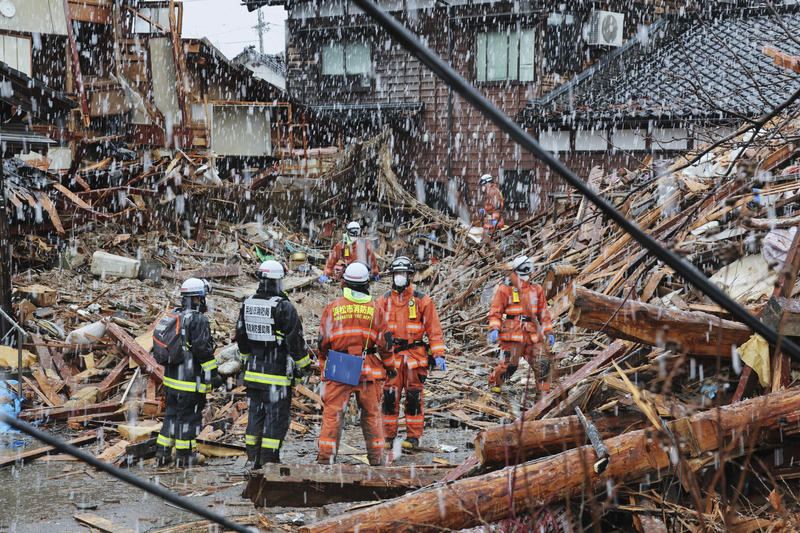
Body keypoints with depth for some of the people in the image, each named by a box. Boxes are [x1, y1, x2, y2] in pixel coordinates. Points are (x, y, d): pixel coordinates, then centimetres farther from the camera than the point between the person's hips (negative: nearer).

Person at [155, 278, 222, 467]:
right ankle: (184, 455, 8)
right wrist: (213, 374, -14)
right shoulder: (198, 320, -16)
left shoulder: (173, 317, 11)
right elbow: (203, 350, -20)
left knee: (172, 413, 16)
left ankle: (162, 452, 18)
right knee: (189, 415, 1)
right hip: (191, 380, -8)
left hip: (172, 378, 8)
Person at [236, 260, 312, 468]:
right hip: (277, 372, -6)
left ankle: (252, 458, 17)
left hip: (253, 371, 6)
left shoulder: (247, 304, 6)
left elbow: (241, 336, 16)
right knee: (276, 416, 1)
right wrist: (303, 364, -1)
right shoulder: (283, 307, -15)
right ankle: (269, 460, 2)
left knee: (255, 413, 14)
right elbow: (295, 339, -13)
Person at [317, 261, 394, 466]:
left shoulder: (332, 307, 1)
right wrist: (390, 366, 16)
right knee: (372, 413, 10)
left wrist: (323, 364, 18)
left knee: (332, 412, 3)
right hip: (368, 370, 1)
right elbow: (384, 342, 3)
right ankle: (376, 456, 13)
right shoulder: (375, 309, 2)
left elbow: (323, 341, 5)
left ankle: (326, 456, 0)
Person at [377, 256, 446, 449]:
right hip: (391, 355, 2)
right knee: (389, 395, -1)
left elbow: (434, 329, 2)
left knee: (414, 395, 1)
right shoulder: (384, 301, 9)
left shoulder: (423, 301, 3)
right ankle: (388, 435, 8)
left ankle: (413, 436, 8)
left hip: (415, 355, -2)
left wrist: (439, 355, -4)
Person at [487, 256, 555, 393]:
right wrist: (494, 329, -14)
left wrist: (548, 332, 15)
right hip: (512, 334, -4)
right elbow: (495, 311, 1)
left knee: (543, 363, -4)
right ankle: (494, 382, 20)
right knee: (509, 365, -6)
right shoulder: (505, 289, 2)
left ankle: (544, 391, 9)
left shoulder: (537, 289, 15)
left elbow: (544, 313, 20)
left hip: (533, 334, 4)